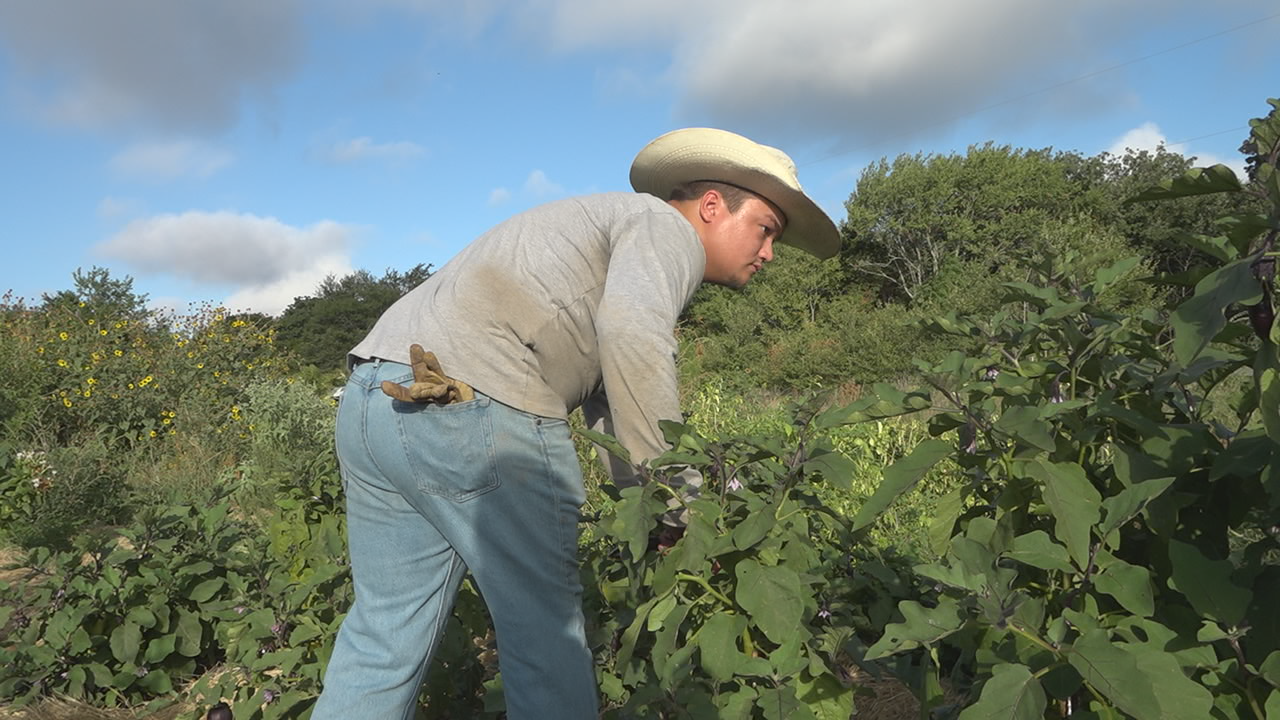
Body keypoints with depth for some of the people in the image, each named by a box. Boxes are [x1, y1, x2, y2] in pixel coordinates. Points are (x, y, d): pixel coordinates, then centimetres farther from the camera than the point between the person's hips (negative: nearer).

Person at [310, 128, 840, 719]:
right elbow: (632, 334, -19)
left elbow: (605, 403, 26)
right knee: (544, 625, 6)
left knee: (385, 633, 16)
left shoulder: (609, 236, 32)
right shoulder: (667, 230, 4)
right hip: (478, 408, -9)